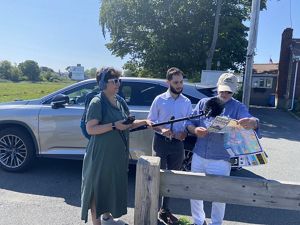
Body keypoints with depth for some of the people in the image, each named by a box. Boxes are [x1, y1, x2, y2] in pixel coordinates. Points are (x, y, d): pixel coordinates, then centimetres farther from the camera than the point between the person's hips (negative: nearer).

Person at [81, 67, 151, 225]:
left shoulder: (120, 101, 7)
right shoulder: (97, 102, -14)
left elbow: (127, 124, 14)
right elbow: (90, 129, -20)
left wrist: (144, 122, 0)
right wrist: (114, 125, -25)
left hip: (118, 153, 8)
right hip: (101, 154, -7)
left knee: (112, 185, 19)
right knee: (98, 187, 6)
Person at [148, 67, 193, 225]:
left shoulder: (187, 102, 4)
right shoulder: (159, 99, -4)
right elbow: (150, 121, -2)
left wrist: (184, 133, -13)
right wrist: (162, 130, -20)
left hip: (177, 143, 3)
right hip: (161, 141, -3)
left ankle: (164, 210, 31)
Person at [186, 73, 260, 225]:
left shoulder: (238, 108, -2)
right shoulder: (204, 102, 7)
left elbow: (251, 122, -19)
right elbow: (189, 122, 6)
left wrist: (252, 122, -43)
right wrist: (195, 130, -16)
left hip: (220, 161, -3)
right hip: (198, 157, 3)